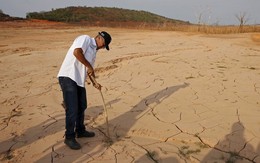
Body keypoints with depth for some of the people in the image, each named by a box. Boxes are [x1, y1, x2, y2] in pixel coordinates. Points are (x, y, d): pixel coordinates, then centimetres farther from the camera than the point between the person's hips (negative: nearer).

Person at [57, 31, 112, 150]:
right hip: (68, 77, -10)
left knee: (81, 107, 18)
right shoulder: (85, 39, -4)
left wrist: (94, 83, 16)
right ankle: (69, 137, 8)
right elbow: (76, 52, -23)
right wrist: (89, 66, -15)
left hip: (79, 80, 10)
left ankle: (80, 131, 36)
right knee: (72, 109, -7)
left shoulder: (94, 51, 22)